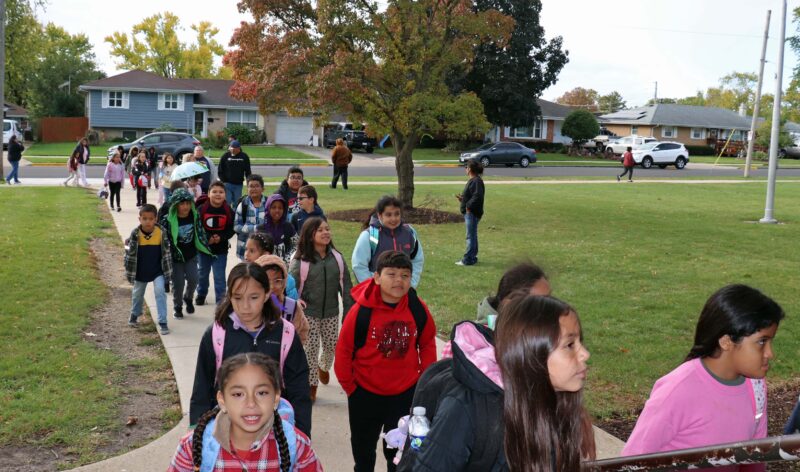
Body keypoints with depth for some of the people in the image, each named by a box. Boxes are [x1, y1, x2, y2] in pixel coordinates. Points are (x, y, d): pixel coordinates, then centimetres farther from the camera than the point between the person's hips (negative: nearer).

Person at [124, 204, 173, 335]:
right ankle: (135, 314, 48)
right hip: (140, 272, 2)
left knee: (160, 292, -13)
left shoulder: (161, 232, -16)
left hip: (158, 271, -2)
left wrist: (167, 271, -4)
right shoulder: (135, 234, -16)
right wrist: (129, 271, -1)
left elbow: (166, 252, -6)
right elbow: (129, 252, -4)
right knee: (137, 294, 20)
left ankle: (162, 322, -5)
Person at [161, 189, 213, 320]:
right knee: (178, 283, 1)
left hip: (191, 255, 3)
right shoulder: (168, 220, -18)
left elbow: (200, 233, 5)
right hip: (175, 257, -3)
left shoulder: (194, 216, -8)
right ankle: (177, 307, 25)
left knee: (193, 279, -5)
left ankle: (188, 298, 26)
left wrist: (206, 248, 8)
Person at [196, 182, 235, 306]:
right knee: (203, 273, 20)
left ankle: (221, 300, 10)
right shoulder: (201, 209, -11)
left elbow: (231, 229, -4)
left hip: (221, 249, -1)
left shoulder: (228, 211, -8)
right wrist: (207, 238, -20)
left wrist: (221, 238, -19)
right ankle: (201, 295, 41)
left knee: (220, 276, 0)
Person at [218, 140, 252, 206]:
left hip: (238, 185, 1)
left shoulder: (244, 157, 2)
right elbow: (220, 171, 3)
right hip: (227, 184, -1)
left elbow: (248, 172, 9)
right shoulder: (225, 156, 0)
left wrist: (249, 182, 3)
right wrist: (223, 182, -6)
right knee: (227, 203, -4)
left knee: (236, 203, 7)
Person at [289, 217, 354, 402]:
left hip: (331, 313, 3)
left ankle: (324, 367, 48)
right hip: (308, 313, -3)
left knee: (332, 346, 14)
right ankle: (312, 385, 20)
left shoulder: (337, 257, 0)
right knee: (310, 348, 2)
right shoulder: (300, 261, -10)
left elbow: (345, 285, 4)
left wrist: (349, 310, 3)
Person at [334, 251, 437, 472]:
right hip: (365, 394, -1)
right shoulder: (361, 310, -19)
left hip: (406, 394, 1)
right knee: (363, 448, 22)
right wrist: (349, 386, -3)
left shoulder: (418, 308, -12)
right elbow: (343, 350, -9)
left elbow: (427, 344, 3)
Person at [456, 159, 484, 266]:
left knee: (471, 236, -6)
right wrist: (462, 199, 9)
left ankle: (468, 259, -2)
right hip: (469, 213, 11)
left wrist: (469, 206, -21)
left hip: (472, 213, -11)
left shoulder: (476, 181, -17)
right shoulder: (472, 180, 14)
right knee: (472, 236, 16)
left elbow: (477, 196, -27)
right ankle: (472, 257, 25)